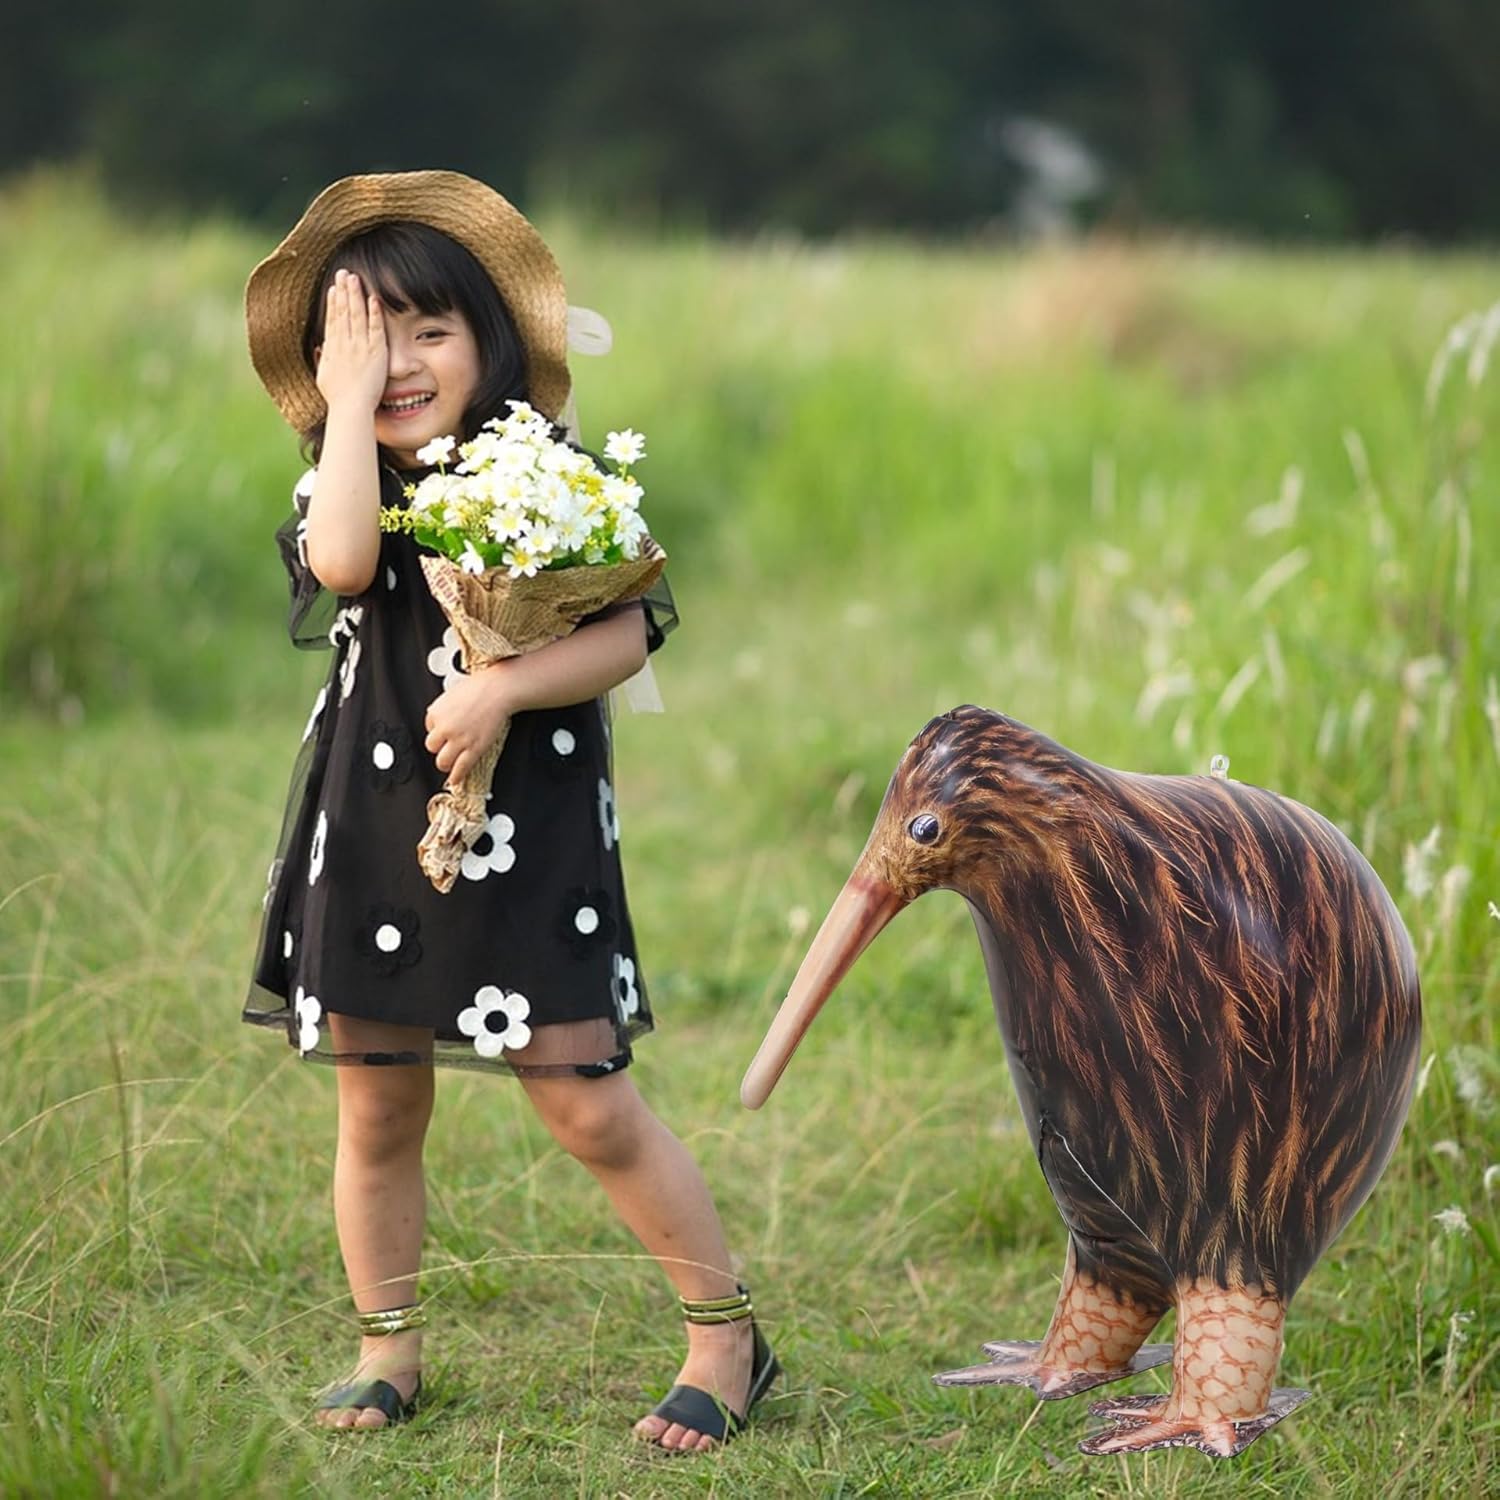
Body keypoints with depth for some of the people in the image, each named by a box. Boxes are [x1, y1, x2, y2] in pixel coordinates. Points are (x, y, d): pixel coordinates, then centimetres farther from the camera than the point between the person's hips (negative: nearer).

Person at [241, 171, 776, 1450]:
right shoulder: (341, 487, 5)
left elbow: (627, 634, -7)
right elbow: (343, 562, -19)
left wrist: (503, 689, -21)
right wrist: (349, 400, -12)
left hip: (528, 832, -3)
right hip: (372, 830, 3)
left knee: (589, 1107, -5)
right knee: (377, 1111, 9)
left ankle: (729, 1336, 10)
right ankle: (389, 1347, 27)